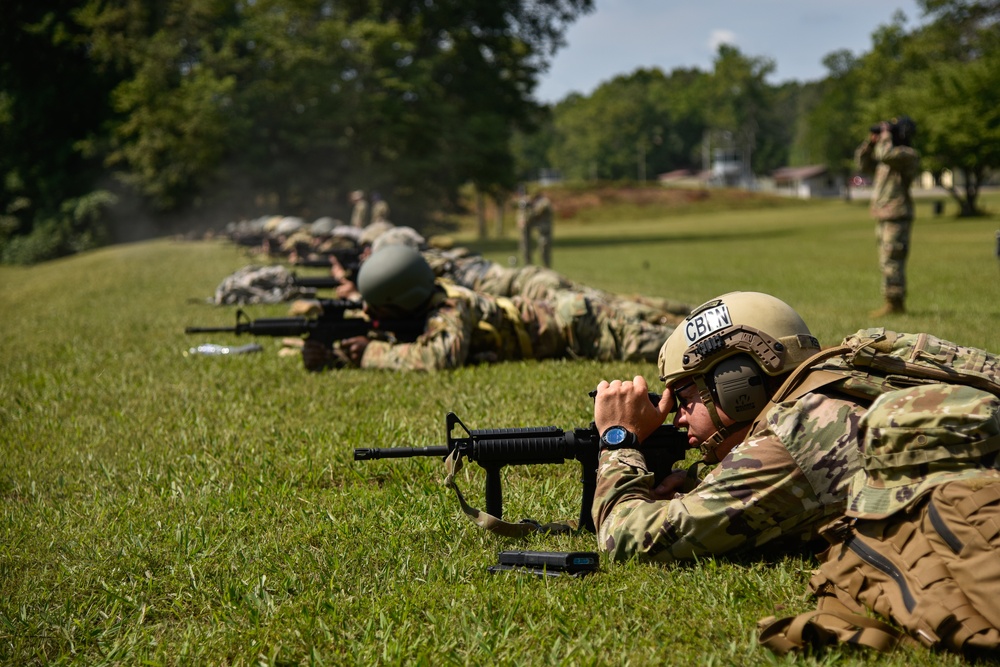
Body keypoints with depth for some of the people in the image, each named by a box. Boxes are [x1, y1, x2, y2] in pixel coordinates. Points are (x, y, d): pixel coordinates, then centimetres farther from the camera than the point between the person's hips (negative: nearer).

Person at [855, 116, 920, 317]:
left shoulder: (909, 155, -11)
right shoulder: (891, 156, 18)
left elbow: (885, 154, -29)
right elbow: (864, 164, 22)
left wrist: (886, 134, -12)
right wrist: (871, 141, 10)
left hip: (897, 218, -10)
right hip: (883, 218, 10)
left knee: (891, 262, -10)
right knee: (887, 263, 11)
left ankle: (893, 304, -9)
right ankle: (897, 304, 16)